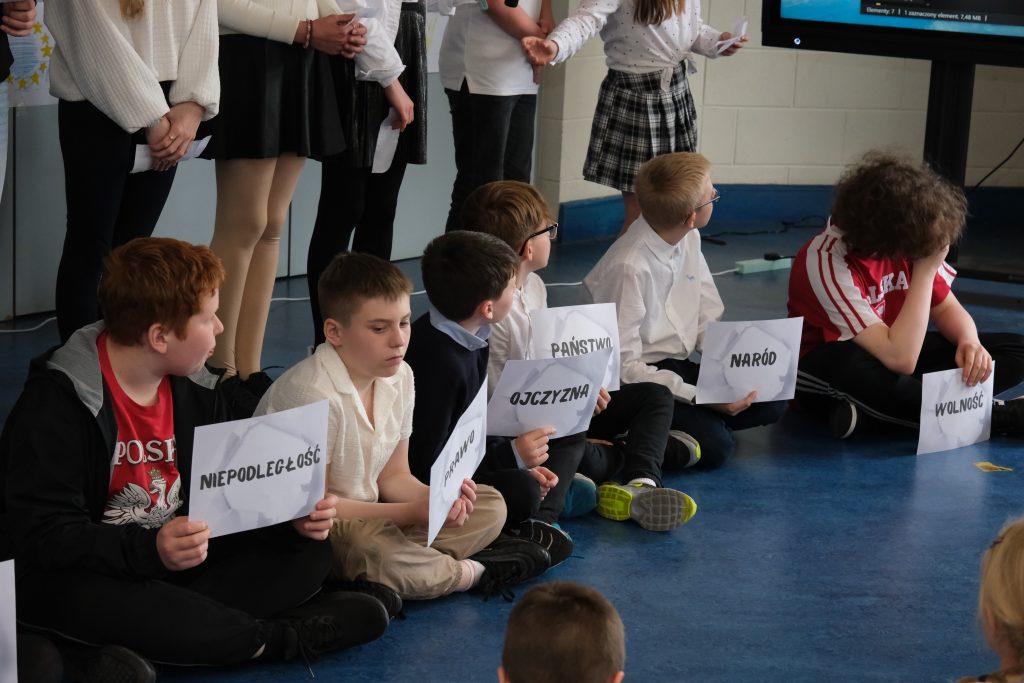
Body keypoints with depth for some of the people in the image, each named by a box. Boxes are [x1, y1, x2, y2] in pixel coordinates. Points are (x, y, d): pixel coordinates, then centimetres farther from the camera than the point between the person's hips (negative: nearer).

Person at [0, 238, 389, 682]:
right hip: (77, 577, -7)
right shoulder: (57, 400, -20)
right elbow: (41, 535, -25)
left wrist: (293, 516, -14)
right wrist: (150, 550, -39)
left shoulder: (195, 390, 1)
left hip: (176, 564, 7)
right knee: (100, 604, -42)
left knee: (308, 552, -6)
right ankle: (281, 637, -21)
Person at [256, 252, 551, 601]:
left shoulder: (399, 377, 0)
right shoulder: (314, 394, -25)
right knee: (366, 543, -40)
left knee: (490, 506, 4)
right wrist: (413, 511, -23)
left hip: (362, 516, 8)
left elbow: (394, 476, 8)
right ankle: (474, 571, -11)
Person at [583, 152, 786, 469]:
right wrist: (699, 397, -26)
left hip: (680, 366, 8)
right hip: (638, 380, -7)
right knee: (714, 446, -23)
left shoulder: (689, 240, 0)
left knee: (770, 401, -5)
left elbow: (709, 319, 6)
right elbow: (624, 365, -23)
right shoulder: (629, 268, -25)